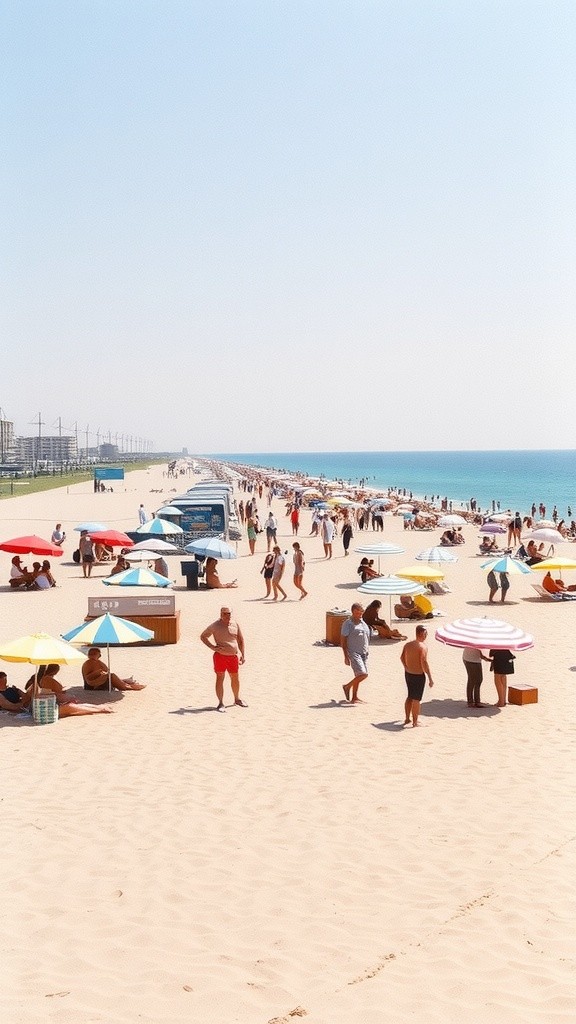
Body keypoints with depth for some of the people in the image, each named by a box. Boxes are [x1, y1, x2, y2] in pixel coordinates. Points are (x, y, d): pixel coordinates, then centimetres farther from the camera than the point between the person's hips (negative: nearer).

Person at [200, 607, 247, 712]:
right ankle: (221, 703, 5)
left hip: (234, 656, 4)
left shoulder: (235, 624, 4)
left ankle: (237, 699, 34)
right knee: (220, 678, -2)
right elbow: (203, 636, 1)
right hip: (220, 656, -4)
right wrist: (212, 646, -11)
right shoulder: (215, 625, -8)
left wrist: (243, 655, 10)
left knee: (235, 678, 16)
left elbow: (240, 640, 13)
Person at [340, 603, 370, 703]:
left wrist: (366, 652, 19)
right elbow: (343, 640, -10)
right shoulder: (348, 623, -8)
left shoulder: (363, 623, 13)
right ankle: (347, 687, 3)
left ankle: (354, 698, 18)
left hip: (363, 653, 7)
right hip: (353, 653, -7)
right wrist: (346, 656, -14)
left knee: (358, 675, 10)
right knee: (362, 674, -18)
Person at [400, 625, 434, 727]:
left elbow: (402, 657, 12)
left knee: (410, 697, 21)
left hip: (408, 674, 7)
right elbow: (424, 663, -22)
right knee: (416, 699, 3)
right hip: (418, 675, -7)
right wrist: (430, 678, -19)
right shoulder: (422, 646, -18)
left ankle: (407, 719, 27)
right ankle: (415, 722, 9)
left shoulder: (408, 644, 3)